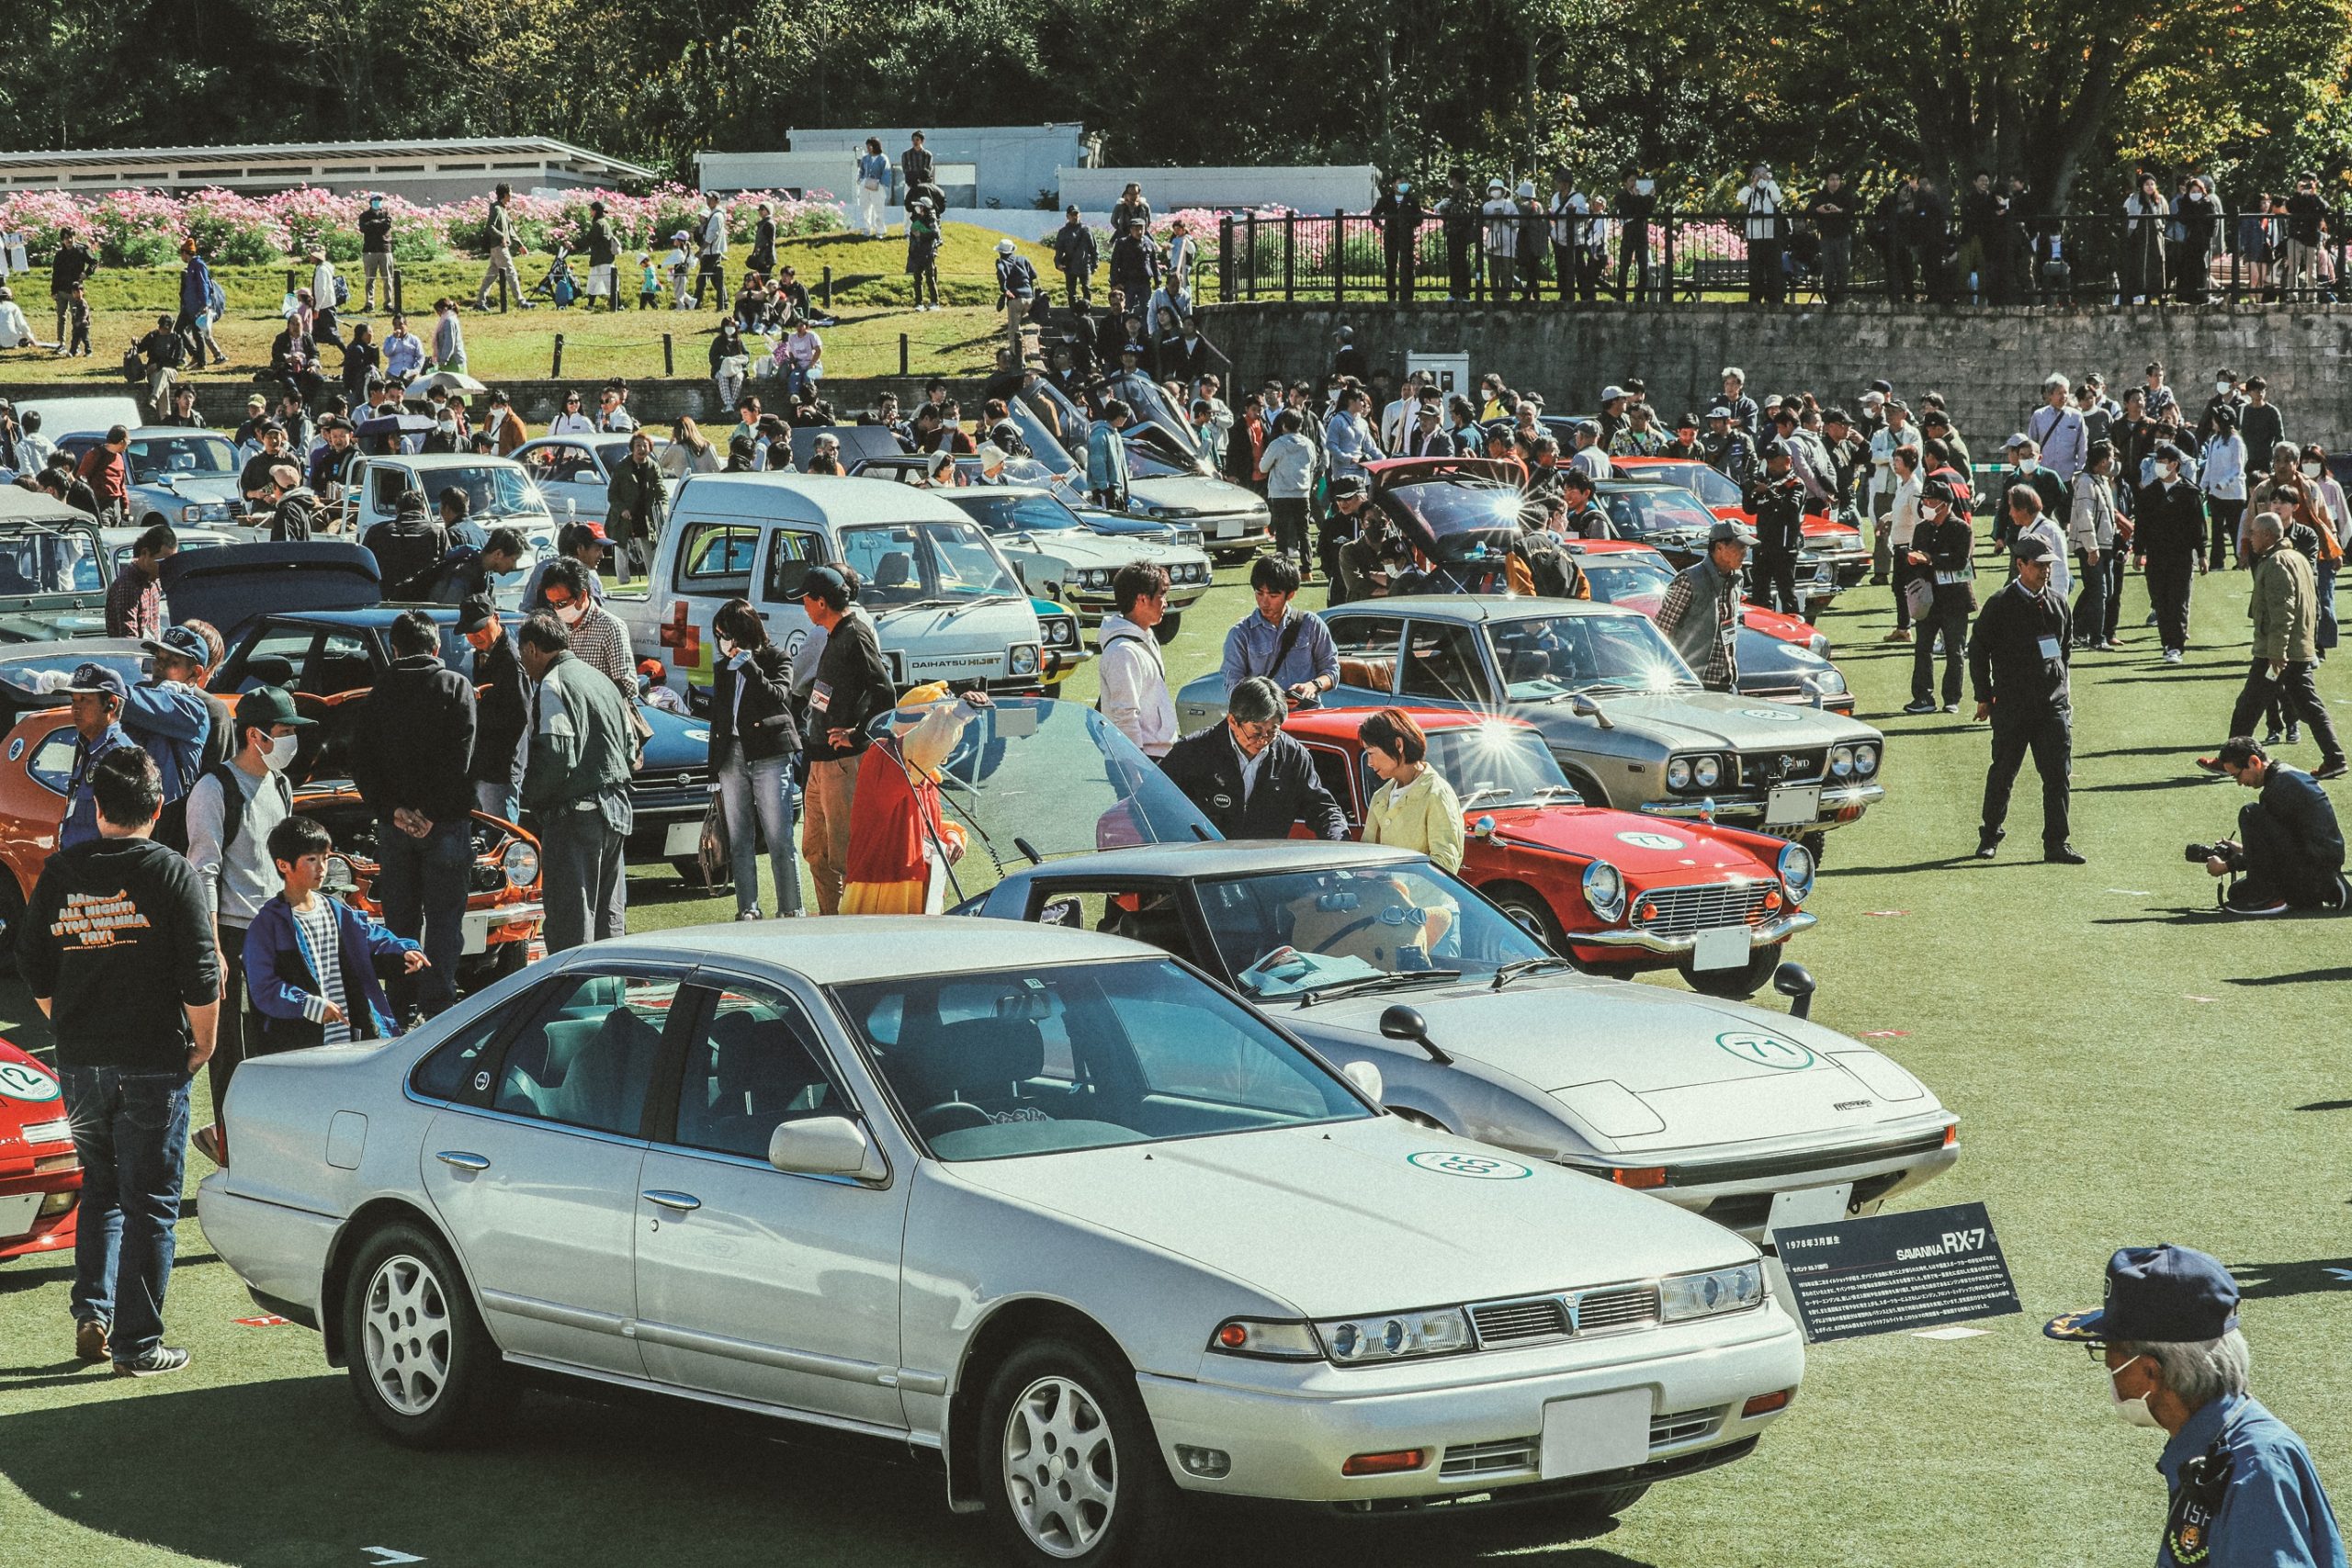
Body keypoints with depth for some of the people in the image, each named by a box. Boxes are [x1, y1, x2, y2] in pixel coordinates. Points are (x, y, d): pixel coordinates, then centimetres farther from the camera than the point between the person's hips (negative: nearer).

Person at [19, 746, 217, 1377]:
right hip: (154, 1064, -4)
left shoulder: (60, 872, 3)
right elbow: (202, 975, -11)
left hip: (80, 1064, 4)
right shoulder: (172, 873, -9)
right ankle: (137, 1343, 2)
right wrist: (202, 1042, 3)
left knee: (101, 1189, 21)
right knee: (149, 1204, 2)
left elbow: (33, 969, 9)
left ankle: (92, 1312, 11)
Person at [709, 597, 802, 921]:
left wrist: (749, 667, -16)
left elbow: (777, 697, -13)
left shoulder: (776, 660, 4)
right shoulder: (723, 669, 18)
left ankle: (790, 910, -7)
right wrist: (713, 772, 18)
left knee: (779, 839, -8)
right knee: (739, 841, 4)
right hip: (732, 757, 5)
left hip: (771, 756, -5)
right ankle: (747, 910, 8)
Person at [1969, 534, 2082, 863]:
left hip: (2053, 703, 3)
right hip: (2011, 705, -3)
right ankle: (1990, 836, 23)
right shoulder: (2000, 605, -5)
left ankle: (2056, 844, 1)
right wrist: (1984, 697, -1)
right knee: (2002, 773, 6)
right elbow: (1978, 650, 0)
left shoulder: (2057, 602, 9)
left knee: (2057, 774, -3)